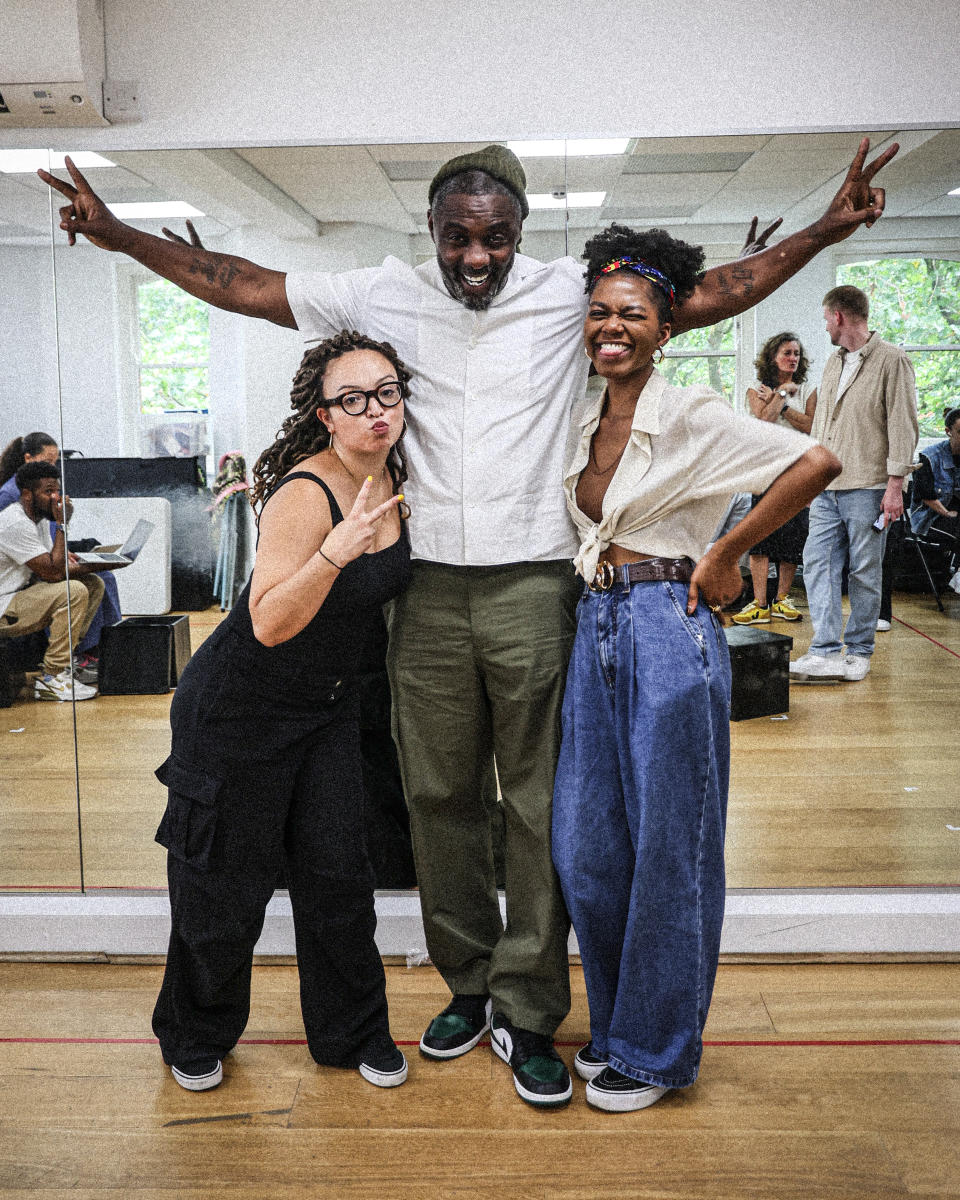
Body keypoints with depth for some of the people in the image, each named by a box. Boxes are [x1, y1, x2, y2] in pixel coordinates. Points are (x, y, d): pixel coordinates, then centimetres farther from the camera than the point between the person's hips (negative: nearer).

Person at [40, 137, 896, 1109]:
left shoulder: (571, 294, 3)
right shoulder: (384, 296, 7)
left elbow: (705, 297, 1)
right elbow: (241, 285, 10)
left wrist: (822, 231, -8)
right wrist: (115, 233, 7)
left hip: (534, 589, -2)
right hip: (429, 590, 2)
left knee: (539, 807, 2)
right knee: (441, 798, 10)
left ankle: (527, 1013, 15)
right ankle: (468, 985, 27)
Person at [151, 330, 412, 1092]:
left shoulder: (394, 478, -2)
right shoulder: (305, 493, -26)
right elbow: (270, 624, -31)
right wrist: (335, 552, -42)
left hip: (329, 702, 6)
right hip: (239, 706, -6)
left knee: (339, 872, 6)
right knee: (225, 879, 7)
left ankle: (353, 1032, 26)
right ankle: (197, 1037, 31)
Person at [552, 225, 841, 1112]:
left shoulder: (690, 417, -8)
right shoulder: (584, 425, 12)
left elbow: (816, 462, -18)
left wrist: (728, 553, -14)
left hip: (668, 631, -7)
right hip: (596, 630, 7)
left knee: (669, 849, 4)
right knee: (586, 847, 11)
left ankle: (656, 1053, 21)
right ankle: (616, 1024, 32)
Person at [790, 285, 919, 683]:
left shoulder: (892, 360, -4)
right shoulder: (833, 363, 18)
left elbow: (903, 426, -8)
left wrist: (895, 485, -13)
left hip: (867, 486, -6)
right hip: (826, 486, 7)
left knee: (865, 572, 1)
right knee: (817, 563, -3)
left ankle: (859, 651, 13)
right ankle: (827, 652, -4)